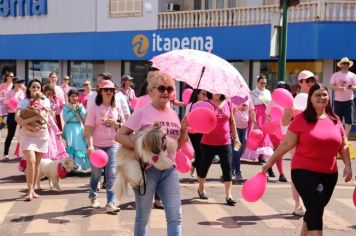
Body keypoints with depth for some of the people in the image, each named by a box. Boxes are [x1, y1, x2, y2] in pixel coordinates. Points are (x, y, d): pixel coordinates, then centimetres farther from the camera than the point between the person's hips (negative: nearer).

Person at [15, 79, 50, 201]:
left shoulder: (45, 100, 1)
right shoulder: (23, 102, 1)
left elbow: (43, 114, -18)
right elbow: (17, 117, -14)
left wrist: (26, 121, -26)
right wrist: (31, 127, -26)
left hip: (42, 135, 2)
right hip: (27, 135, -2)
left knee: (37, 163, 7)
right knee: (31, 161, -15)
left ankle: (32, 190, 18)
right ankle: (30, 191, -12)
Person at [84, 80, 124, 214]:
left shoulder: (117, 109, 4)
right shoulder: (94, 108, -4)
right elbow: (88, 129, -10)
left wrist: (115, 123, -12)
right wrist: (90, 145, -22)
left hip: (113, 145, 2)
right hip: (97, 145, -2)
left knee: (112, 174, -7)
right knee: (96, 173, 10)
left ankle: (110, 203, -6)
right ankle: (93, 197, 35)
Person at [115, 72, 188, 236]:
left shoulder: (173, 114, 9)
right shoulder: (142, 112, -6)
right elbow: (119, 135, -11)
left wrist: (183, 131, -2)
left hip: (169, 169, 4)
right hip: (147, 169, -4)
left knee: (175, 216, 0)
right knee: (143, 216, 9)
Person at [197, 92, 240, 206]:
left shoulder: (227, 103, 4)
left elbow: (232, 121, 13)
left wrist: (235, 137, 13)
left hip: (225, 142, 3)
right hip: (208, 143, -2)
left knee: (227, 168, -1)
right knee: (204, 166, 13)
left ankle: (228, 195, 4)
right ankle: (201, 188, 36)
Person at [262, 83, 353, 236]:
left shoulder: (335, 120, 7)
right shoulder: (301, 119, -7)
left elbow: (343, 146, 15)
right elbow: (286, 144, -3)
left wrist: (348, 166, 4)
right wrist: (270, 162, -3)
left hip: (330, 174, 5)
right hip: (304, 171, -5)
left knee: (314, 210, 16)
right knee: (316, 209, -12)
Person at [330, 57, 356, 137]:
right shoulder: (335, 75, 5)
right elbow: (332, 86, -3)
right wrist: (339, 87, -23)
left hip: (348, 100, 0)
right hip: (338, 100, 0)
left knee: (348, 120, -1)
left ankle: (345, 137, 7)